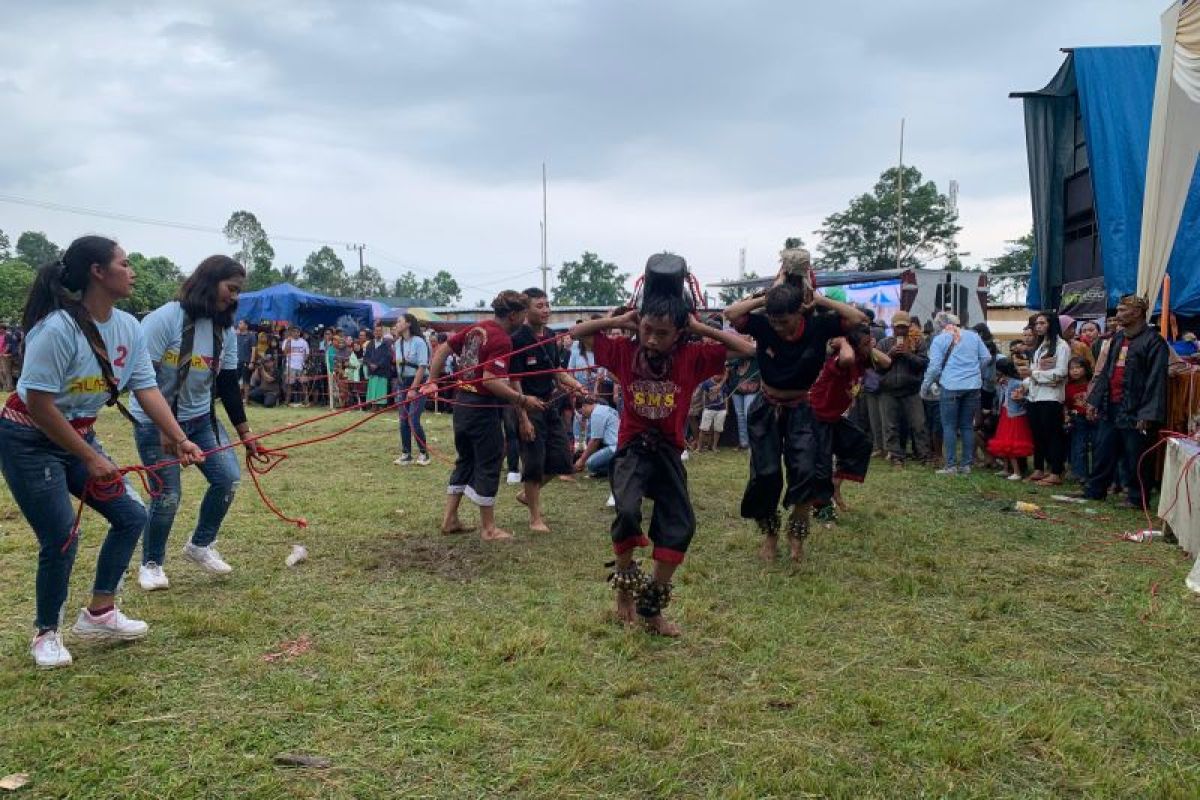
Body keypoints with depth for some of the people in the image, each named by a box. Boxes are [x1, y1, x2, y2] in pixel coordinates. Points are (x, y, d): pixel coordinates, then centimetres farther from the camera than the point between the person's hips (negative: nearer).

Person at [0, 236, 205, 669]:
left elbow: (146, 389, -5)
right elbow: (38, 405, -26)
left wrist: (179, 439, -18)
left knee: (132, 515, 5)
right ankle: (46, 633, 16)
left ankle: (98, 613, 21)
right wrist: (90, 459, -24)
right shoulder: (58, 328, -27)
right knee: (61, 537, -8)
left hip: (78, 436, 8)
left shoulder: (129, 328, -4)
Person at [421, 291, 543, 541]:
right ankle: (488, 528, 10)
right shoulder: (501, 340, -18)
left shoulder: (476, 328, 8)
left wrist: (432, 381, 17)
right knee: (489, 464, 2)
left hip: (461, 402, 9)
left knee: (465, 460, 19)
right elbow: (490, 380, -26)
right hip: (482, 406, -9)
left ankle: (450, 519, 23)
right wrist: (523, 400, -24)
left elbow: (443, 349, 13)